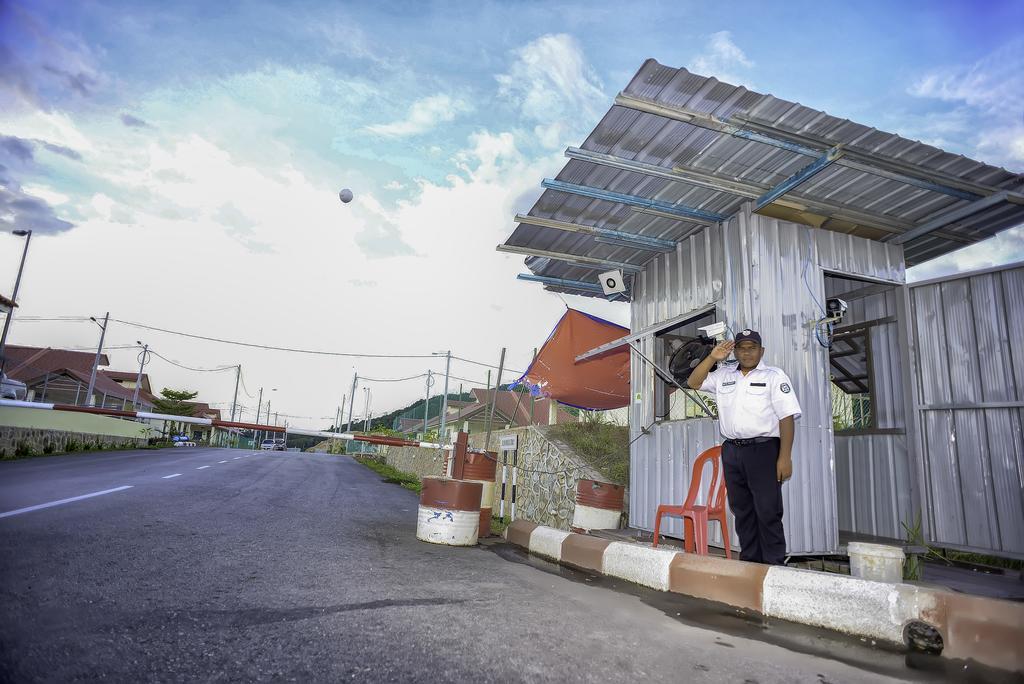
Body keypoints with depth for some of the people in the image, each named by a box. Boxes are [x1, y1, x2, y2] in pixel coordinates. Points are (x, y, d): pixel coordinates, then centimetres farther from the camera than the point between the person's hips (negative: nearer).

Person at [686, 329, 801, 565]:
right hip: (731, 451, 5)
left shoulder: (774, 376, 0)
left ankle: (774, 566, 5)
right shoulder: (723, 376, 14)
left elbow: (787, 417, -7)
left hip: (763, 450, -5)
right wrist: (712, 358, 0)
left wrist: (785, 457, -15)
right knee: (741, 510, 11)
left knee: (768, 512, -4)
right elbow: (693, 382, 11)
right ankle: (749, 561, 21)